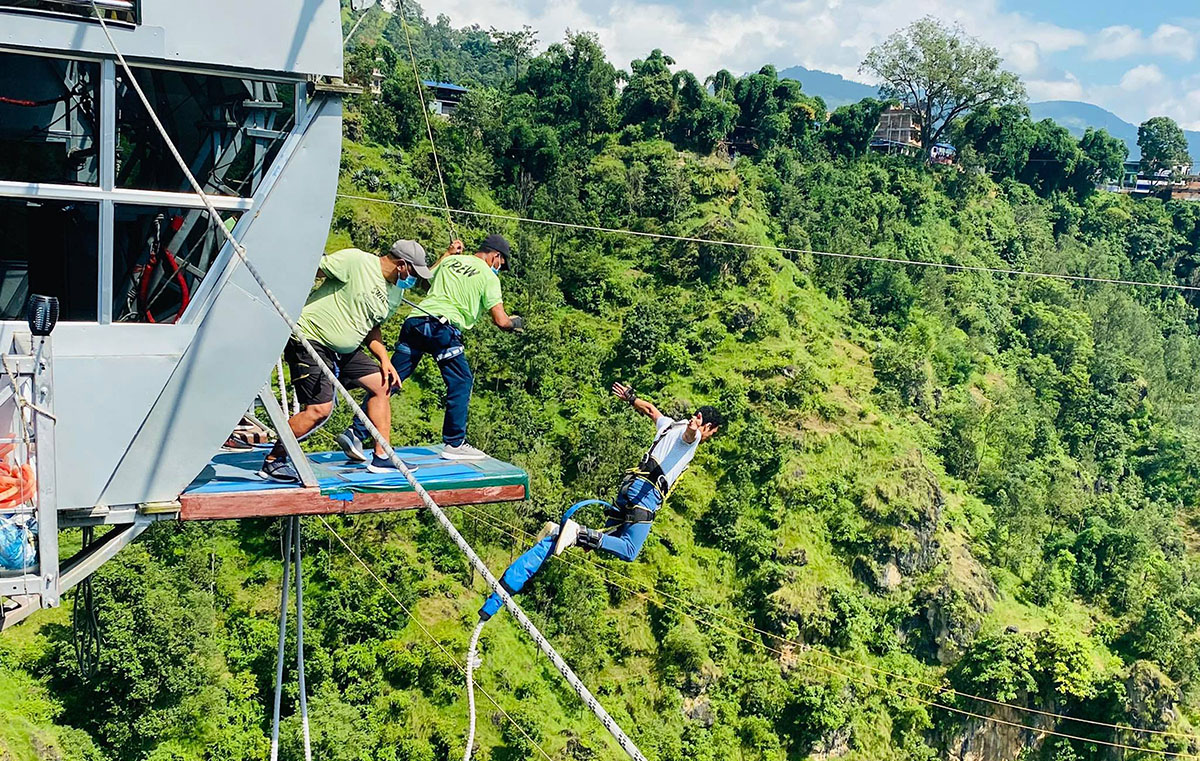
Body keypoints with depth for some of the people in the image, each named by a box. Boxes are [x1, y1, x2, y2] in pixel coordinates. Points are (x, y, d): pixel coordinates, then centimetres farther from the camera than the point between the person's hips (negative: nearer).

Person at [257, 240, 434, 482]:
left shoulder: (396, 293, 9)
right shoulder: (355, 260, -17)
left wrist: (384, 358, 7)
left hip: (344, 349, 9)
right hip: (309, 339, -9)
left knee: (381, 383, 7)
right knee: (320, 408, -16)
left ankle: (382, 457, 15)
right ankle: (273, 461, 1)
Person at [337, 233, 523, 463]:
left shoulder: (451, 261, 23)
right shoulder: (488, 276, 7)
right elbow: (500, 321, 2)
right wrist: (514, 322, 25)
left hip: (415, 320, 6)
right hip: (443, 327, -6)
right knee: (461, 382, 7)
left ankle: (356, 433, -1)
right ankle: (454, 443, 9)